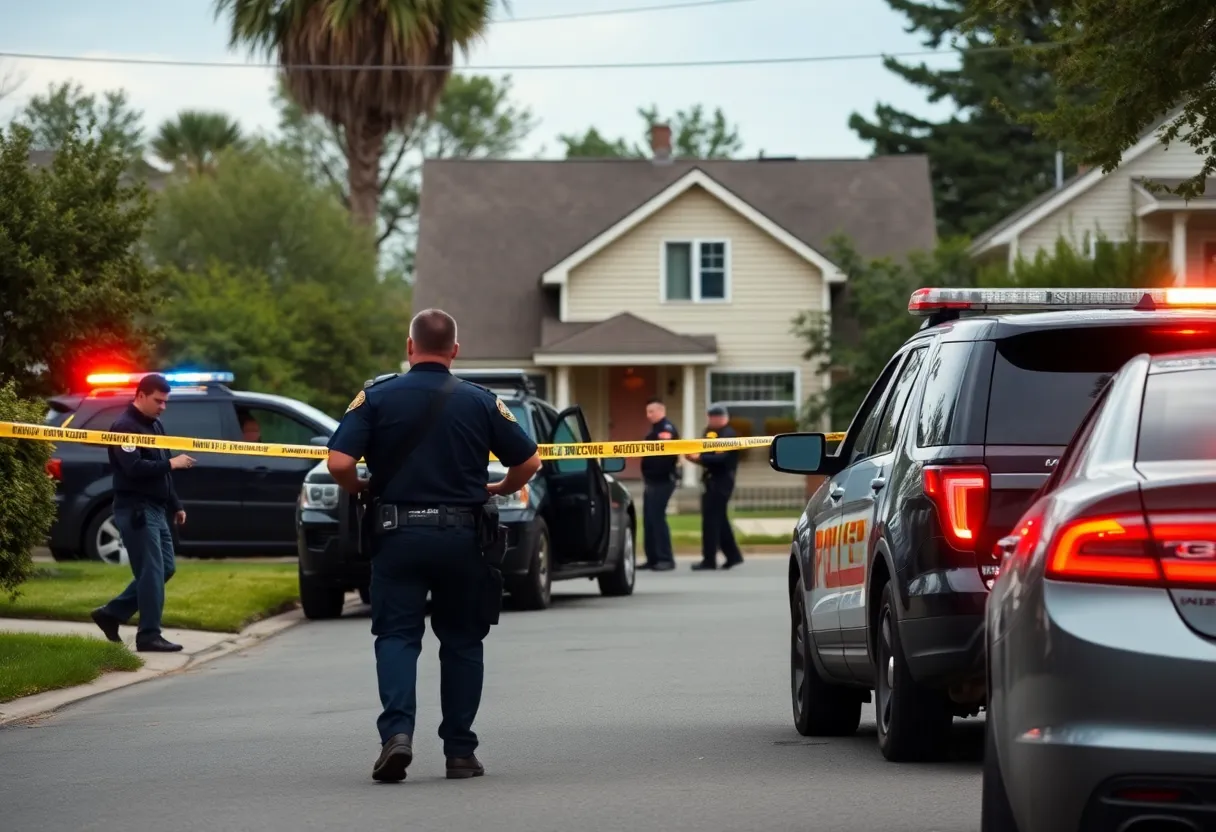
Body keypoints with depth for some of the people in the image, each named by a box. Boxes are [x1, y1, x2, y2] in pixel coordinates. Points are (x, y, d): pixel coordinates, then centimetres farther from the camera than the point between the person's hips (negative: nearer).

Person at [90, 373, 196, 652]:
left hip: (155, 510, 10)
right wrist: (171, 463, -21)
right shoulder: (125, 427, -14)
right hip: (136, 510, -10)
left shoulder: (155, 426, 17)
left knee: (165, 568, 12)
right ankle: (149, 636, -6)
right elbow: (134, 468, -26)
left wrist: (175, 505, 21)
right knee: (152, 572, -10)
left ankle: (112, 614, 18)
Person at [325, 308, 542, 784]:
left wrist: (361, 491, 7)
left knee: (397, 635, 3)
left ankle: (397, 731, -19)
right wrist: (499, 490, 22)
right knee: (461, 641, 12)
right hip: (461, 535, 1)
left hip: (398, 534, -1)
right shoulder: (480, 401, 1)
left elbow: (339, 463, -13)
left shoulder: (377, 397, -3)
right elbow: (528, 462, 3)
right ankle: (460, 752, 12)